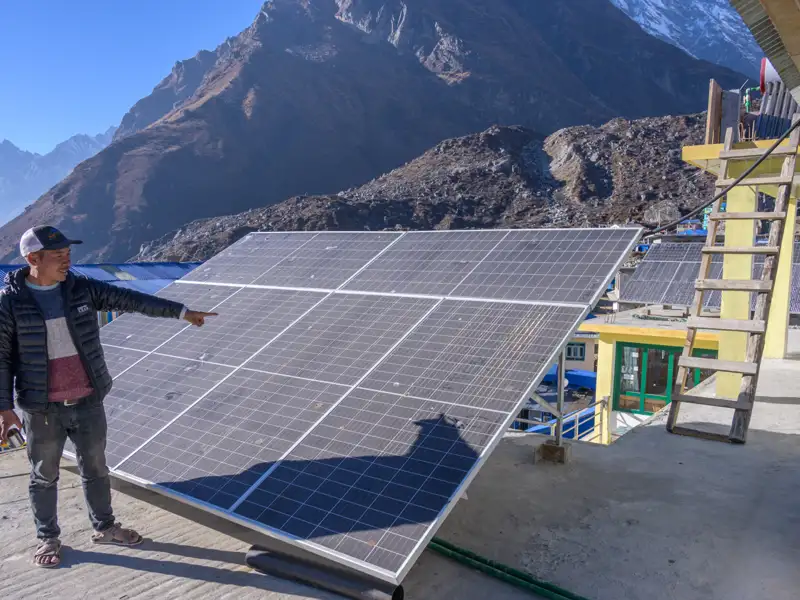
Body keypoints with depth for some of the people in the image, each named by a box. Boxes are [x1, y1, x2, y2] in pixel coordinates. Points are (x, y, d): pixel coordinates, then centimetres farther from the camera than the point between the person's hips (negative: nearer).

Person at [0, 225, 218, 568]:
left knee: (95, 468, 16)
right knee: (44, 475, 13)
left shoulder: (82, 289, -2)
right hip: (41, 408, -3)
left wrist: (181, 312, -5)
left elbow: (130, 300, -3)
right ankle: (47, 538, 33)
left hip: (88, 401, 3)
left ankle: (104, 527, 34)